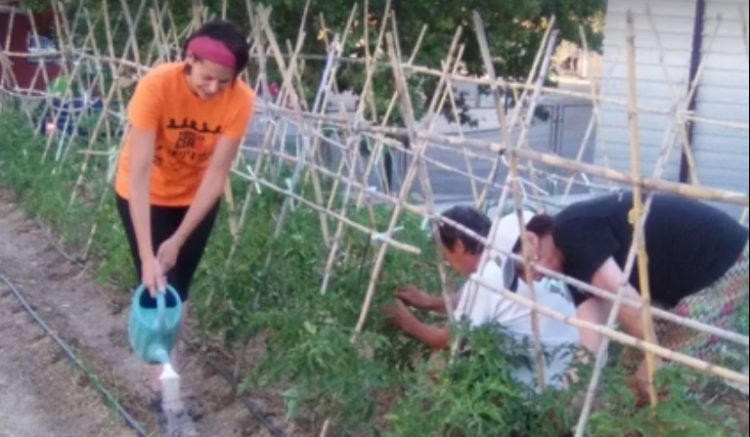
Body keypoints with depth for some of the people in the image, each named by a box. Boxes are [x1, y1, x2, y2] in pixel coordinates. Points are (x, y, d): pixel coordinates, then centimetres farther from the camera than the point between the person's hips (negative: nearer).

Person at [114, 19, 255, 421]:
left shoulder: (240, 100, -27)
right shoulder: (156, 86, -34)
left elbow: (216, 174, -22)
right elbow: (139, 173, -35)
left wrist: (177, 241, -24)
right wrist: (147, 256, -39)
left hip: (196, 197, 3)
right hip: (145, 196, -2)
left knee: (179, 288, 12)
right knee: (157, 286, -6)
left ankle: (167, 372, 32)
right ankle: (165, 385, 6)